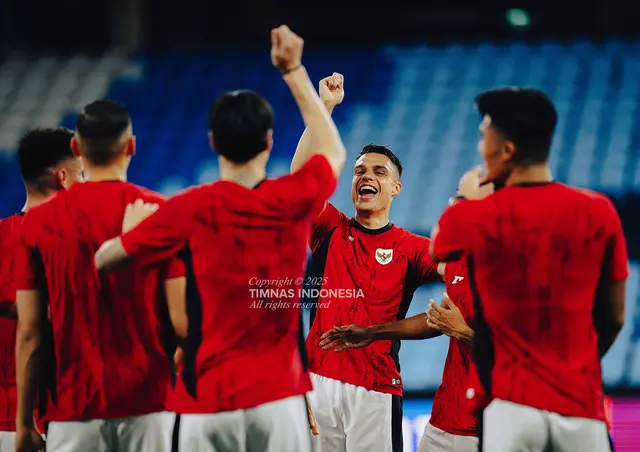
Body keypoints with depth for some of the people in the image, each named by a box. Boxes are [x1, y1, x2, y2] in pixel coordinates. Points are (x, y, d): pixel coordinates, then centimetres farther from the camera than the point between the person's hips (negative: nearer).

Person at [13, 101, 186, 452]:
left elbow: (30, 333, 1)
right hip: (148, 402, -1)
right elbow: (181, 318, -4)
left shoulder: (38, 222, 1)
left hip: (73, 408, 1)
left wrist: (23, 422, 7)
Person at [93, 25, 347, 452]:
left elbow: (106, 257, 6)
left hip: (207, 400, -1)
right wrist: (294, 69, 27)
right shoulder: (295, 200, 0)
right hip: (276, 397, 1)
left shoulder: (191, 209, -5)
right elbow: (334, 151, 23)